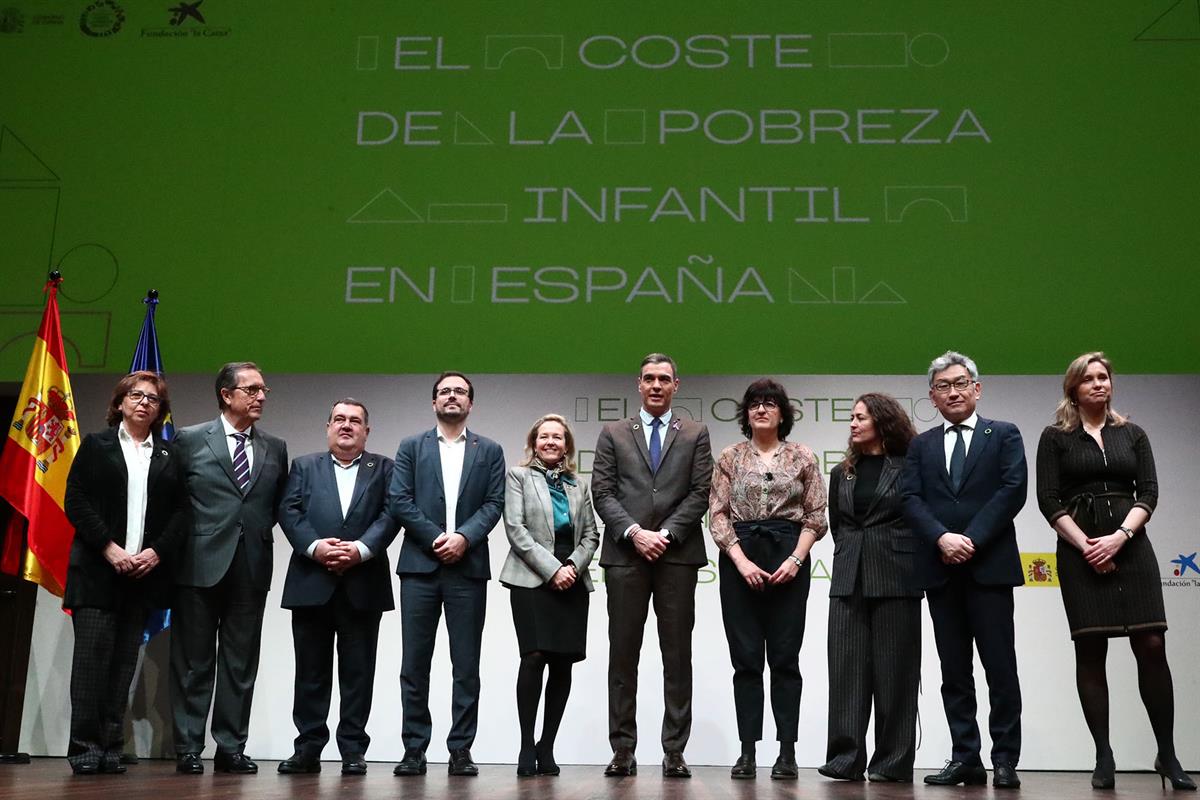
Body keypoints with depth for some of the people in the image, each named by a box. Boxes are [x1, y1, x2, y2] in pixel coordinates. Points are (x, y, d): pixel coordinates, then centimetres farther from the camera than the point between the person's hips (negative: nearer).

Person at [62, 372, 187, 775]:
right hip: (97, 567, -2)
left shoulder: (168, 456, 13)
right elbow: (75, 500, 0)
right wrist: (108, 548, -11)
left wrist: (157, 551, -8)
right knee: (92, 652, -7)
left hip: (145, 570, 2)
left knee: (125, 658, 2)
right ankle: (85, 747, -3)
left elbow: (180, 510, 8)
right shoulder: (96, 445, 8)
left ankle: (111, 746, 5)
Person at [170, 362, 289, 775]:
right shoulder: (190, 440, 2)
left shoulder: (275, 448, 11)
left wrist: (262, 532, 4)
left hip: (252, 567, 3)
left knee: (241, 663, 6)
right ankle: (188, 749, 10)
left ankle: (231, 748, 13)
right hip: (201, 565, -3)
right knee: (193, 662, 3)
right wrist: (176, 548, -2)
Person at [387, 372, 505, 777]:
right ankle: (414, 750, 6)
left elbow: (494, 503, 3)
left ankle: (461, 750, 6)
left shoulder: (489, 451, 13)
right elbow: (398, 500, 2)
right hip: (419, 565, 0)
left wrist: (463, 537, -13)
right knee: (414, 664, 1)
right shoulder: (411, 447, 12)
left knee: (467, 665, 1)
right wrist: (435, 536, -9)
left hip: (468, 566, 0)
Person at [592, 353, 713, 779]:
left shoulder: (695, 434, 11)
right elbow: (602, 491, 4)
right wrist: (634, 532, -10)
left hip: (677, 555, 0)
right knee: (623, 653, 2)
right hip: (625, 554, 0)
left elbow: (699, 493, 3)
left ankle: (674, 751, 6)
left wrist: (667, 534, -9)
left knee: (677, 655, 1)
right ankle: (623, 750, 7)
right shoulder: (613, 433, 12)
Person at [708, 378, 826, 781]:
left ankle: (787, 752, 3)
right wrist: (741, 561, -10)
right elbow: (717, 515, 2)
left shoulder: (802, 457, 6)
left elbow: (816, 516, 4)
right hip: (739, 559, 1)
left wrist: (795, 560, -9)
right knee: (745, 658, 2)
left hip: (788, 558, -1)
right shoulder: (730, 458, 7)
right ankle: (747, 751, 5)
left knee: (785, 657, 0)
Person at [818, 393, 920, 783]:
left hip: (895, 579, -4)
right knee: (846, 668, 1)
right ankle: (846, 758, 4)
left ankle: (893, 761, 7)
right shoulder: (842, 473, 15)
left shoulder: (908, 467, -1)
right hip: (848, 580, 5)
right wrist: (850, 554, 13)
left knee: (893, 670, 0)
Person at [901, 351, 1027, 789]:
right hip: (941, 569, 3)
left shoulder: (1004, 435, 8)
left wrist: (971, 540, -13)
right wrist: (943, 538, -13)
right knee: (954, 672, 5)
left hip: (989, 565, -3)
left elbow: (1013, 490, -5)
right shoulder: (921, 446, 16)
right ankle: (965, 759, 10)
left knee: (1000, 668, -2)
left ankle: (1005, 760, 4)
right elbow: (911, 499, 4)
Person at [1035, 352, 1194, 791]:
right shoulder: (1055, 437, 6)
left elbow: (1148, 492, 4)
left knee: (1151, 646, -6)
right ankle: (1104, 758, 4)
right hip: (1080, 550, -2)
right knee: (1090, 652, -2)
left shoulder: (1132, 434, 13)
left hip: (1131, 545, 2)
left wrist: (1120, 536, -11)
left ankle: (1167, 755, 4)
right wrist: (1085, 546, -11)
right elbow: (1048, 500, -1)